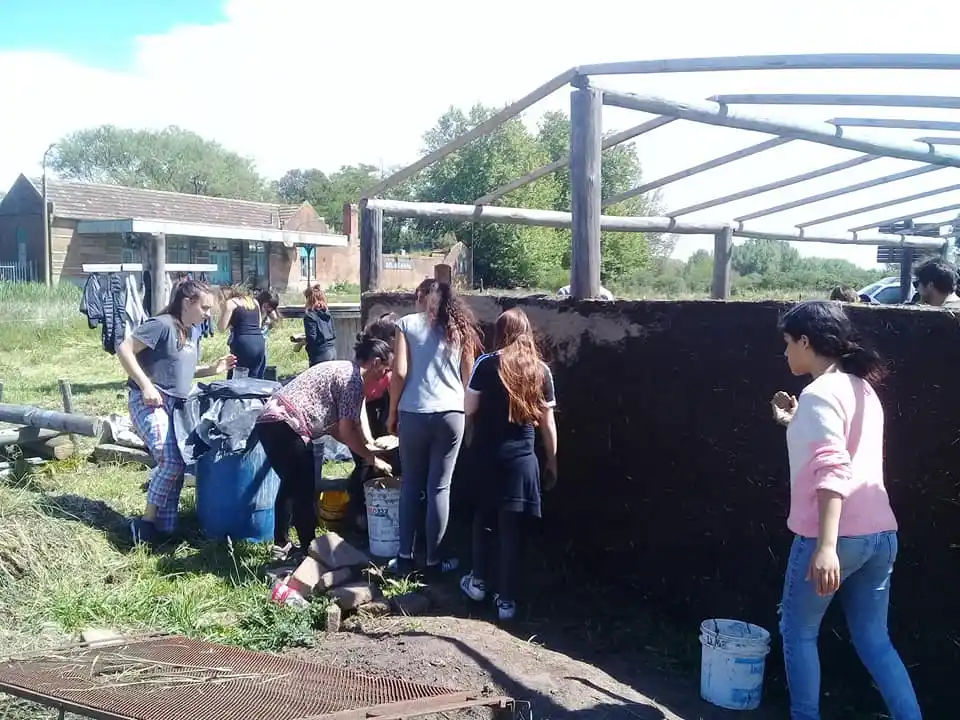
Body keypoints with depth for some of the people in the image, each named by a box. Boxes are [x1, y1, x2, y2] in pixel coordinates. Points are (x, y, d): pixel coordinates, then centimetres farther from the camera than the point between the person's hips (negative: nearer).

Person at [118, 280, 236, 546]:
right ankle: (147, 522, -4)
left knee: (176, 464, 7)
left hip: (176, 404, 9)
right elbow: (124, 350, -17)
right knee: (171, 461, -20)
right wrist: (145, 385, -22)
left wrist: (212, 369, 8)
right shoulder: (162, 325, -14)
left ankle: (164, 529, 16)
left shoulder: (193, 331, 13)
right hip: (150, 402, -9)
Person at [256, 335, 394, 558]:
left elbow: (333, 426, 20)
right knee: (305, 491, 1)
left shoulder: (342, 369, 20)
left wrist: (364, 447, 19)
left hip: (269, 420, 10)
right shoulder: (353, 379, -8)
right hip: (286, 425, -10)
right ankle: (309, 548, 10)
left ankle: (282, 544, 29)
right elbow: (346, 431, -11)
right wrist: (372, 459, 0)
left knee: (292, 485, 21)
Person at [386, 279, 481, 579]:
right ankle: (433, 561, 12)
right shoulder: (460, 328, 11)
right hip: (452, 414, 1)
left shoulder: (407, 324, 3)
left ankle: (405, 557, 15)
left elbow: (400, 373, -5)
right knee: (440, 488, 6)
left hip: (414, 414, -1)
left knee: (411, 485, 11)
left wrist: (392, 413, 4)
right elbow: (468, 378, 10)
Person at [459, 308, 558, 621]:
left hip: (486, 455, -1)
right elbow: (547, 423, 3)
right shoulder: (541, 371, 0)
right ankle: (506, 600, 11)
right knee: (511, 526, 6)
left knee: (483, 517, 19)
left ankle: (478, 583, 28)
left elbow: (469, 409, -5)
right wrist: (552, 461, 13)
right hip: (521, 459, 1)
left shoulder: (487, 364, -7)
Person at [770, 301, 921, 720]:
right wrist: (796, 425, 26)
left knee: (798, 630, 11)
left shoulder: (820, 393, -12)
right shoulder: (862, 389, 15)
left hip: (838, 535, -8)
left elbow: (832, 470, -24)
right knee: (874, 640, 15)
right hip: (879, 532, 8)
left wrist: (826, 546, -30)